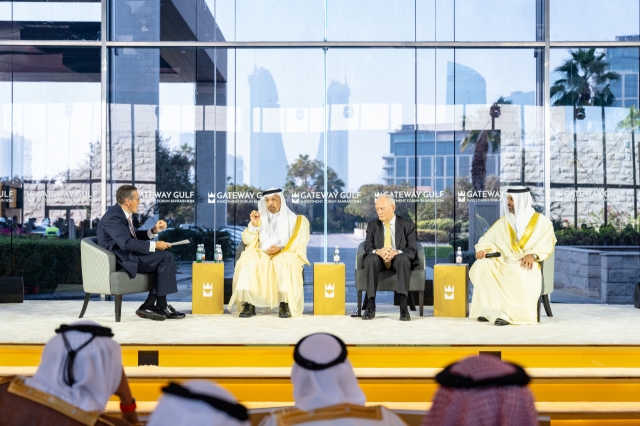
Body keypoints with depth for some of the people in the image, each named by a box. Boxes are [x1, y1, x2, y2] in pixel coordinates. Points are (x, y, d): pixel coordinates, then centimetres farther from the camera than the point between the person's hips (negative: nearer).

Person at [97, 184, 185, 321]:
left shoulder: (122, 213, 14)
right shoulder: (114, 217, -18)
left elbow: (134, 235, 22)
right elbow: (127, 243, -28)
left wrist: (154, 231, 7)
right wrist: (154, 245, -23)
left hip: (127, 255, 10)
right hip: (122, 260, -10)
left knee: (166, 258, 2)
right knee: (166, 257, -15)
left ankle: (149, 305, -2)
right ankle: (161, 306, -7)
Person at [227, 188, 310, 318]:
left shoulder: (295, 220, 9)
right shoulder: (260, 219, 18)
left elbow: (299, 245, -1)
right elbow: (247, 241, 9)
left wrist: (281, 249, -16)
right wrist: (254, 224, -6)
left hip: (285, 255, -2)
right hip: (261, 256, 3)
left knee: (284, 262, -38)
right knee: (247, 261, -30)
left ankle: (285, 304, -36)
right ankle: (248, 304, -32)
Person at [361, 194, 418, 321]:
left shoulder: (407, 224, 3)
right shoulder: (372, 225, 9)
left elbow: (412, 250, -7)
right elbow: (368, 248, -1)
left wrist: (396, 252, -30)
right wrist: (378, 251, -27)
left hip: (399, 259, -1)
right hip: (379, 259, 1)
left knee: (403, 258, -37)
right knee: (370, 259, -34)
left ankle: (403, 307, -41)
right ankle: (370, 306, -35)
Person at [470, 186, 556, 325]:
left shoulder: (540, 221, 7)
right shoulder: (503, 222, 18)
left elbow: (547, 244, -5)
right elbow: (488, 238, 14)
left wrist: (533, 255, -24)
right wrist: (482, 249, -9)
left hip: (526, 265, -4)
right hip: (503, 262, 4)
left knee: (520, 275, -40)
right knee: (481, 266, -26)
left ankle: (508, 313, -31)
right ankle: (490, 309, -29)